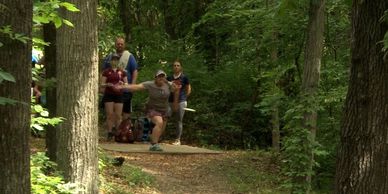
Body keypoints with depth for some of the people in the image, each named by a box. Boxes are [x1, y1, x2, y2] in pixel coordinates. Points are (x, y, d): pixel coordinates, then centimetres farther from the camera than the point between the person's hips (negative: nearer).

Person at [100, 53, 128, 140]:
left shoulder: (122, 72, 10)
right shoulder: (106, 72, 4)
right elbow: (102, 84, 2)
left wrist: (122, 83, -11)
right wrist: (108, 84, -18)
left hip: (118, 95, 2)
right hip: (108, 95, -2)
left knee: (118, 115, -1)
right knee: (110, 115, -6)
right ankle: (110, 133, -3)